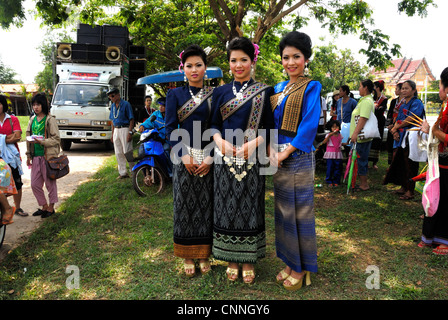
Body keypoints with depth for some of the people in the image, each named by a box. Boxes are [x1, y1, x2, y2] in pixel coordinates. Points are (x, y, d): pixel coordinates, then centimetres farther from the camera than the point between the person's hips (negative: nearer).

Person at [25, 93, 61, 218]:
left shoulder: (50, 119, -7)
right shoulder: (32, 119, 12)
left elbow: (56, 139, -9)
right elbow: (29, 138, 17)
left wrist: (42, 142, -23)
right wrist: (28, 155, 13)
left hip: (48, 156, -6)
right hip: (35, 156, 6)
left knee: (50, 182, 3)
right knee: (35, 184, 10)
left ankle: (51, 207, 18)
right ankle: (44, 206, 25)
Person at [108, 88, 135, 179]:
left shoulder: (126, 104, -8)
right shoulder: (113, 106, 13)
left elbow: (131, 119, -11)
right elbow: (113, 121, 19)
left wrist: (130, 132, -19)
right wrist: (112, 134, 15)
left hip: (125, 129, -7)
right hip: (116, 130, 7)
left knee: (127, 152, -8)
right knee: (118, 153, 9)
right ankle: (123, 172, 18)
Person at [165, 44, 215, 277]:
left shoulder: (214, 95, 5)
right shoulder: (175, 95, 5)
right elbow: (170, 128, -1)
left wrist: (211, 157, -11)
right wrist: (184, 155, -12)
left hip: (208, 158, 1)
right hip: (184, 157, 0)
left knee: (206, 205, 5)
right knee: (185, 205, 4)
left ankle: (204, 254, 20)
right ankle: (188, 256, 18)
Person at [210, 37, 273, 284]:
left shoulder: (264, 92, 3)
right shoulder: (220, 92, 10)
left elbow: (269, 127, 0)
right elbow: (213, 124, 8)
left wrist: (252, 144, -16)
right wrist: (220, 141, -12)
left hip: (251, 159, -2)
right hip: (225, 159, 2)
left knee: (250, 208, 5)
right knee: (226, 207, 6)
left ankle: (248, 261, 21)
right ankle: (231, 260, 23)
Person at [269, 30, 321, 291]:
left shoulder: (311, 87, -4)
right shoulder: (279, 88, 14)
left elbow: (310, 125, -14)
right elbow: (271, 121, 10)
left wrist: (286, 152, -17)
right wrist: (271, 150, -6)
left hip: (298, 157, -6)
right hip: (278, 158, 6)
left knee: (300, 211, 2)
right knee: (283, 210, 12)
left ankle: (302, 268, 18)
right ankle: (290, 261, 27)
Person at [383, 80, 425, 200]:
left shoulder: (417, 103, -8)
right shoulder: (403, 105, 18)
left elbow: (410, 120, -17)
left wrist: (396, 128, -6)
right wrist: (395, 132, -5)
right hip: (400, 138, 8)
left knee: (409, 165, -3)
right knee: (399, 162, 11)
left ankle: (410, 191, 4)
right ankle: (403, 187, 24)